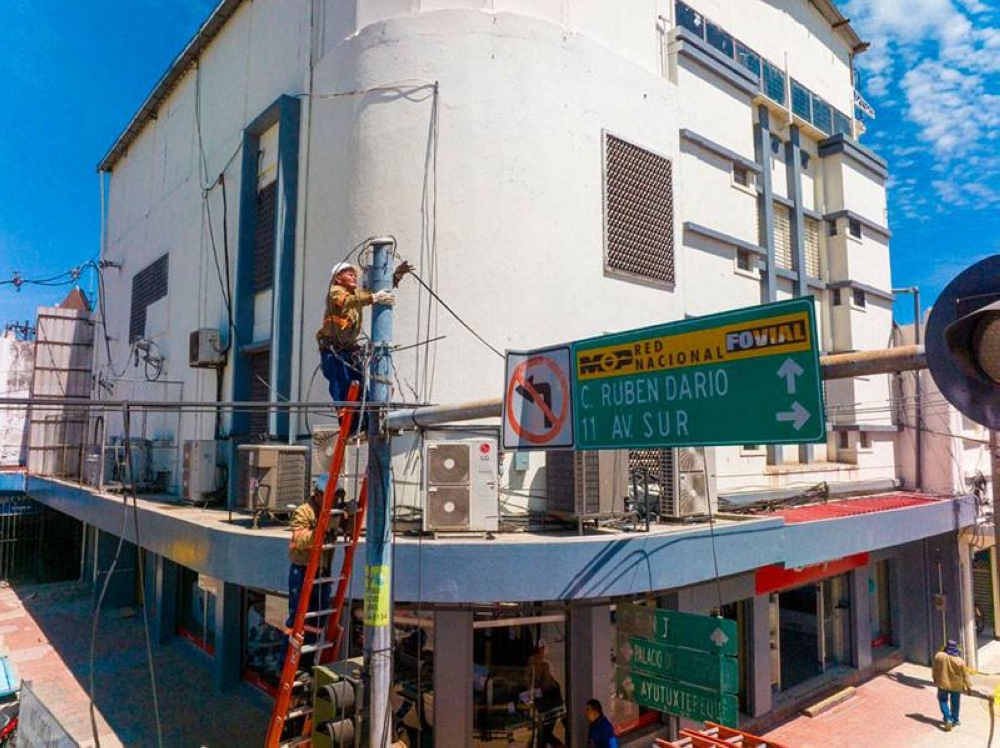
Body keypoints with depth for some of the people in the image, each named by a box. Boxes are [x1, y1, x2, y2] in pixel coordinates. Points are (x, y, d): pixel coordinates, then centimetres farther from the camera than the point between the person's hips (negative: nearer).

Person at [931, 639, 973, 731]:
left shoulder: (939, 656, -14)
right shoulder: (960, 661, -16)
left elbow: (934, 669, -2)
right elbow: (965, 675, -8)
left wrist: (935, 679, 15)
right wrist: (968, 686, 5)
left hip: (943, 684, -1)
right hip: (956, 685, 1)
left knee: (943, 701, 13)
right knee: (955, 703, 18)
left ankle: (948, 719, 0)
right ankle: (955, 721, 29)